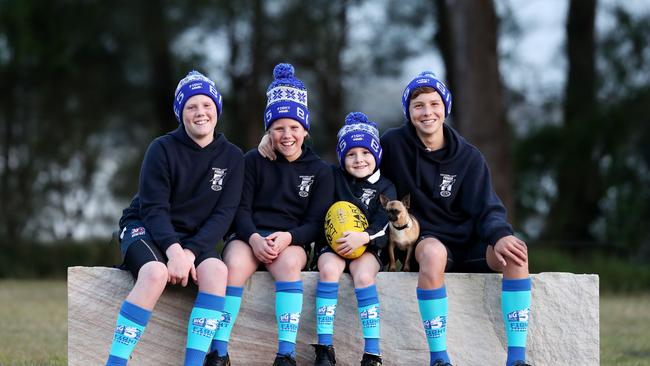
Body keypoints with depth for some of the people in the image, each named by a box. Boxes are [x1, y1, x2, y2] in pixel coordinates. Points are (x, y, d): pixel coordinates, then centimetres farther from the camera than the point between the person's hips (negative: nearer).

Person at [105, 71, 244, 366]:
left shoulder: (232, 158, 1)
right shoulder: (163, 149, -8)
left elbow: (223, 214, -4)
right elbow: (153, 208, -12)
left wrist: (191, 251, -20)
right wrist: (174, 250, -29)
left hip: (195, 238, 3)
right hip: (146, 229, -3)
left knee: (216, 270, -31)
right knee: (156, 273, -36)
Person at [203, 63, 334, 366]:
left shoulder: (319, 171, 10)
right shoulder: (253, 161, 10)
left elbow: (316, 222, 3)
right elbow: (241, 209, 3)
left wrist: (288, 237, -18)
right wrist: (253, 238, -18)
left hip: (293, 241, 0)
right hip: (249, 236, 0)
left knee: (288, 262, -37)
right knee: (235, 263, -35)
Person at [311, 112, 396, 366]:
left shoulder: (384, 187, 7)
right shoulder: (333, 177, 10)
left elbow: (382, 223, -7)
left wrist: (363, 237, -27)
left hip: (367, 248, -1)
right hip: (332, 245, 1)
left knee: (364, 276, -33)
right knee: (329, 270, -33)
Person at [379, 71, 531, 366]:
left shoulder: (469, 157, 2)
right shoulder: (393, 144, -2)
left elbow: (487, 209, -6)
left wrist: (500, 236, -26)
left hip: (469, 244, 2)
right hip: (424, 240, -2)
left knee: (515, 250, -30)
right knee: (433, 252, -40)